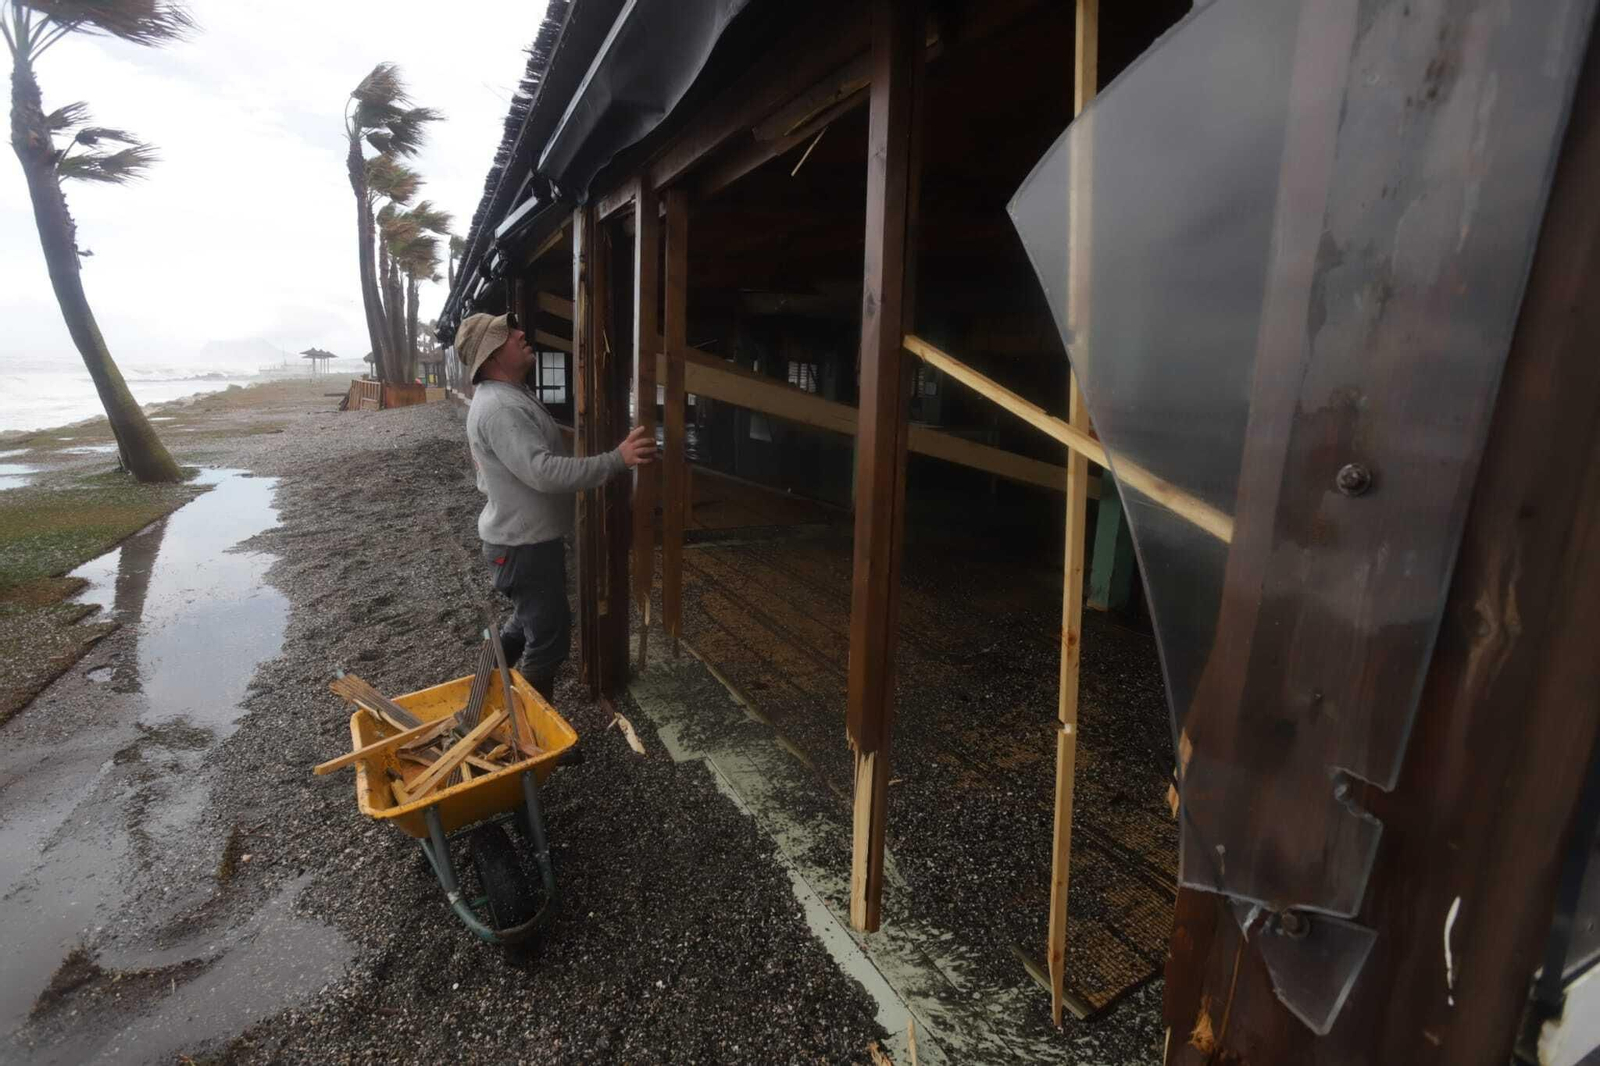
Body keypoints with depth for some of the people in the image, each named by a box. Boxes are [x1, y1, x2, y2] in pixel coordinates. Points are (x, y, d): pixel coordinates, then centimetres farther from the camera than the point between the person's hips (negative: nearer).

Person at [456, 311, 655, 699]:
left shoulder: (512, 396, 11)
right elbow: (544, 472, -36)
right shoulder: (499, 408, -25)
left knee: (529, 622, 26)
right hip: (523, 545, -10)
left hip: (528, 537, 10)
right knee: (550, 636, 2)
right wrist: (618, 459, -39)